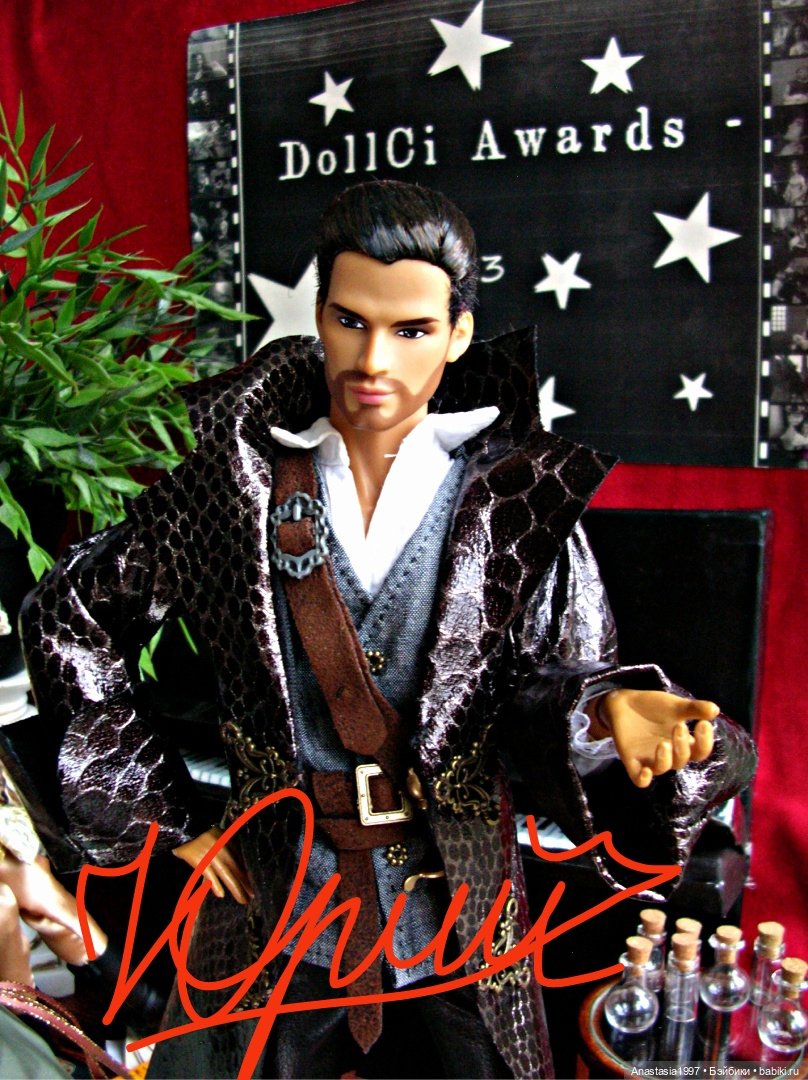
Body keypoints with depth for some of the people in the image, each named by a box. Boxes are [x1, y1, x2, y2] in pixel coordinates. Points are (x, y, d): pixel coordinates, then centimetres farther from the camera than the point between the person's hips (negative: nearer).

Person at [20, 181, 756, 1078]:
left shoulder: (519, 499, -8)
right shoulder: (232, 476, -8)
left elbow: (545, 685, -6)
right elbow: (71, 620, 1)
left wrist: (611, 710, -30)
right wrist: (164, 818, 0)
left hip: (456, 929, 0)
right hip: (273, 917, 1)